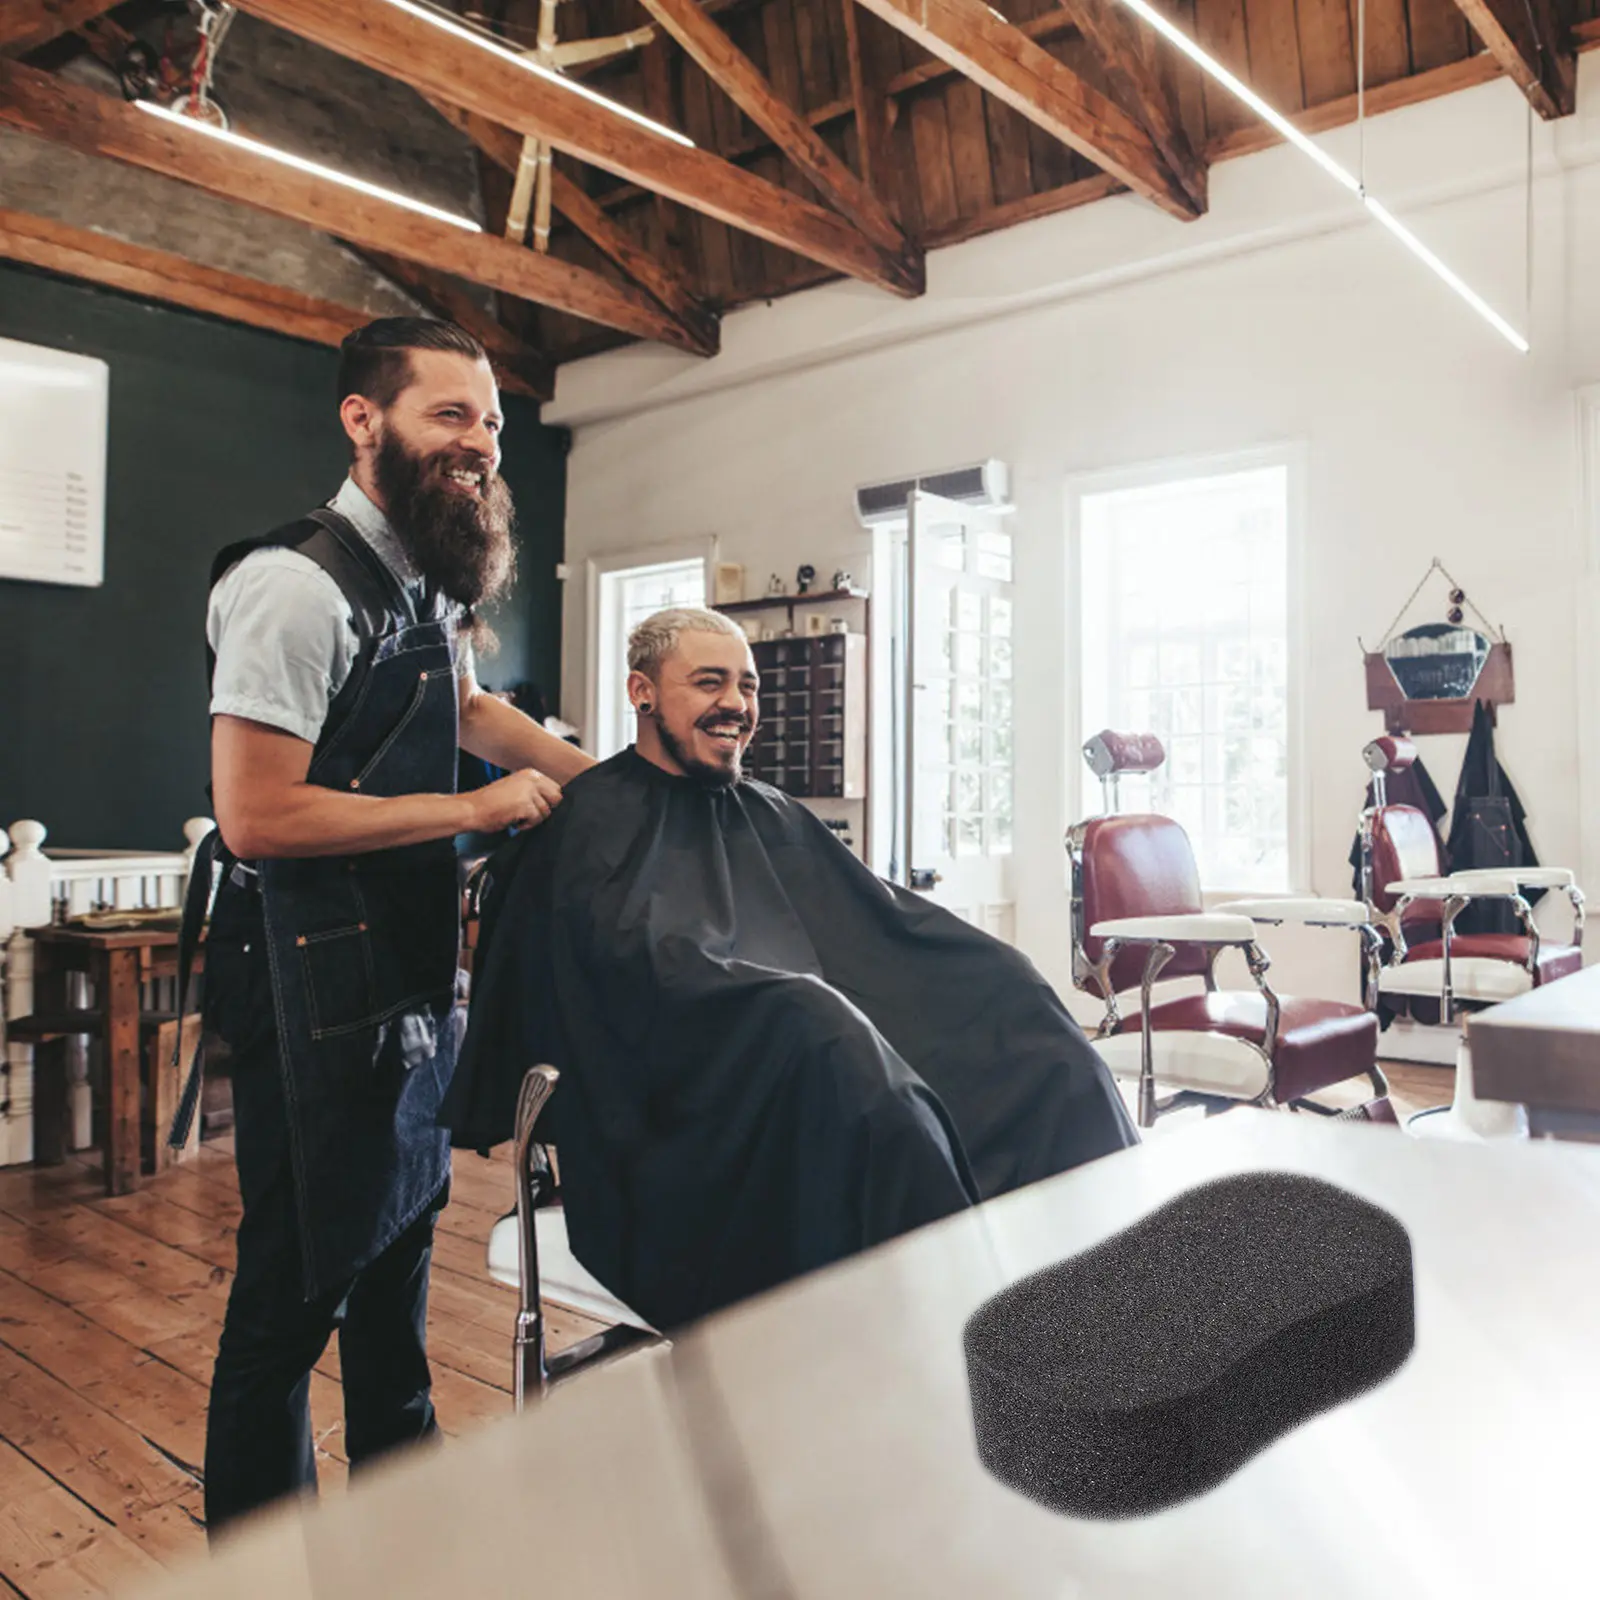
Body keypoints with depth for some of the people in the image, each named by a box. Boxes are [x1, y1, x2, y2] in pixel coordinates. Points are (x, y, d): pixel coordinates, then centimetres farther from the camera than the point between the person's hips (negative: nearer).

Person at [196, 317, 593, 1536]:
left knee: (400, 1247, 22)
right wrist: (474, 810, -18)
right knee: (294, 1294, 3)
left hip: (412, 978, 10)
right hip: (319, 990, -10)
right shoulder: (300, 586, -19)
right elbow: (257, 816, -25)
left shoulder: (430, 580, 10)